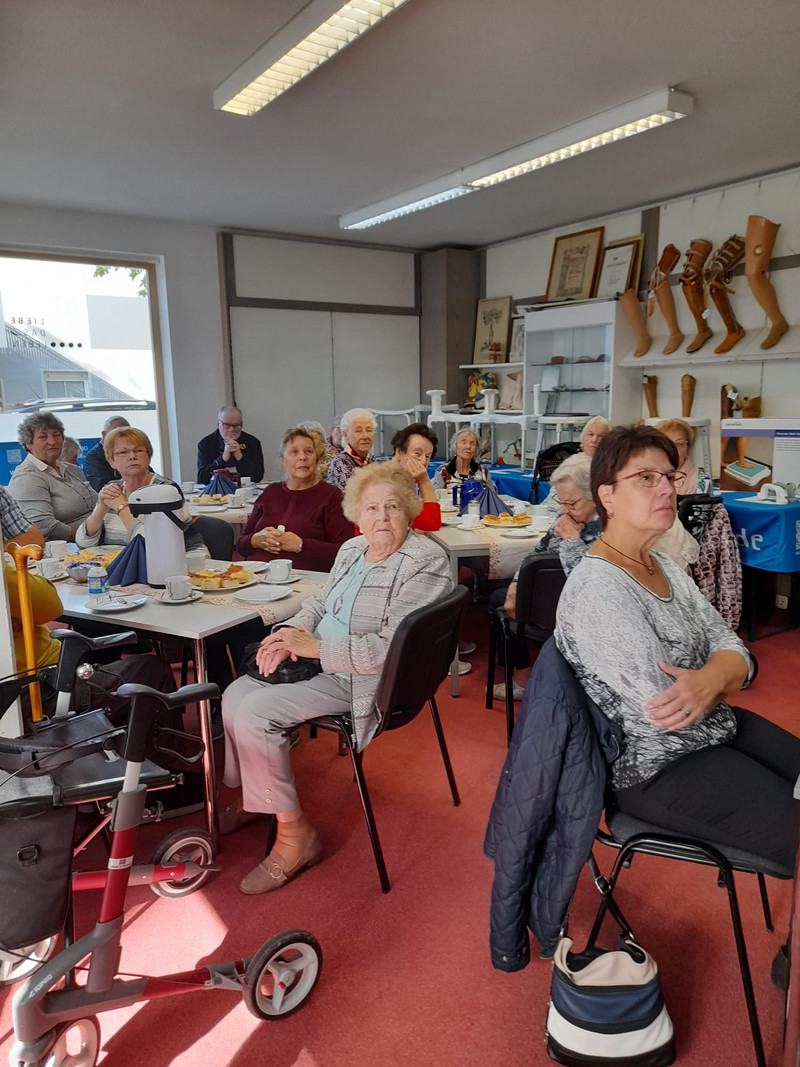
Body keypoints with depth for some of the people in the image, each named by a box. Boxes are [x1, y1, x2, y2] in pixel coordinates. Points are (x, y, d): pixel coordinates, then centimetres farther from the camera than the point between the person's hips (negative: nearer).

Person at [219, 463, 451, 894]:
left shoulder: (425, 563, -18)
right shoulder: (352, 549, 9)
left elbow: (393, 647, -25)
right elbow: (321, 602, 18)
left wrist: (315, 647, -23)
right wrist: (291, 632, -5)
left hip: (363, 681, -9)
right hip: (321, 661, 9)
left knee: (253, 713, -19)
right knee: (235, 694, 4)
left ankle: (295, 834, -4)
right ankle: (250, 798, 27)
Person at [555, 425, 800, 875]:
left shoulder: (664, 566, 5)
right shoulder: (597, 589, -26)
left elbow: (732, 647, -1)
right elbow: (665, 710, -28)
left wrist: (708, 678, -25)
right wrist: (725, 682, -8)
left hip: (718, 726, 9)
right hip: (659, 769, -9)